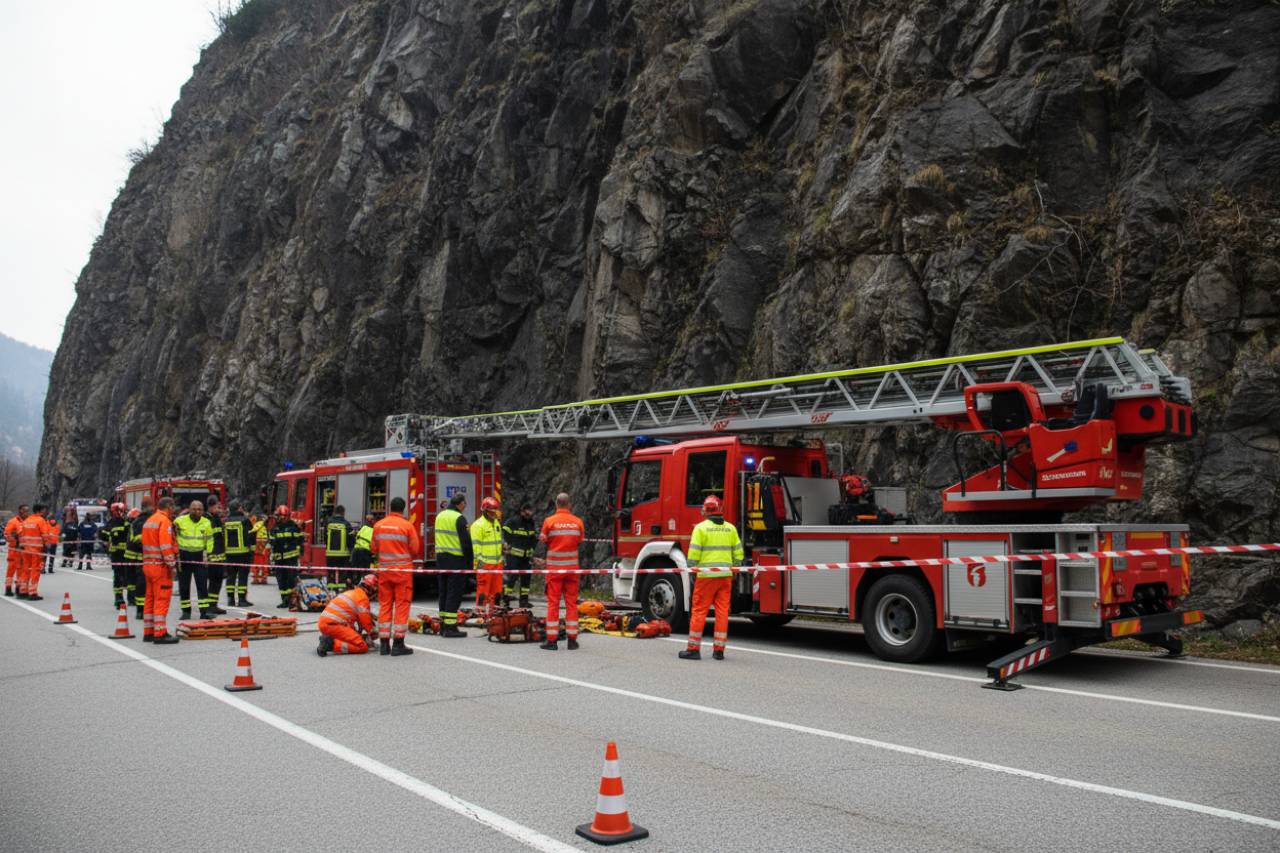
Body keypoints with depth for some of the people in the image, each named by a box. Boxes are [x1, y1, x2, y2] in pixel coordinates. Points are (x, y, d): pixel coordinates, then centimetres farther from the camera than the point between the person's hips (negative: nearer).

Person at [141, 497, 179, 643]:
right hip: (161, 566, -9)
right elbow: (166, 546, -20)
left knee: (150, 598, 13)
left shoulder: (149, 521, 17)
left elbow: (147, 543, 19)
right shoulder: (164, 521, -13)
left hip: (148, 564, 9)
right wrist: (172, 565, -17)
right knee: (162, 599, -7)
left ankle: (148, 632, 19)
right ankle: (160, 634, -8)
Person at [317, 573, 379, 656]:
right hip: (333, 625, -9)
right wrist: (373, 634, 14)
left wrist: (358, 633, 34)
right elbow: (366, 622, -3)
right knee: (363, 647, -13)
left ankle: (328, 639, 8)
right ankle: (331, 644, -22)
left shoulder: (351, 592, 23)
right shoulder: (363, 598, -5)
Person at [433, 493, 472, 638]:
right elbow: (466, 542, -15)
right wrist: (469, 562, -8)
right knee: (454, 593, -4)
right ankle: (450, 627, -4)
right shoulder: (459, 518, -13)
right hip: (456, 560, -8)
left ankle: (443, 626, 18)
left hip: (441, 558, 8)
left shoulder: (440, 516, 13)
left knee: (444, 592, 13)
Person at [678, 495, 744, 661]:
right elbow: (738, 553, 8)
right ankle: (719, 650, 10)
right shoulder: (731, 528, 6)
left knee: (699, 611, 2)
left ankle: (693, 649, 4)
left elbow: (693, 553, -8)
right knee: (722, 612, 7)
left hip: (706, 575, -4)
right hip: (725, 576, 4)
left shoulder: (701, 528, -6)